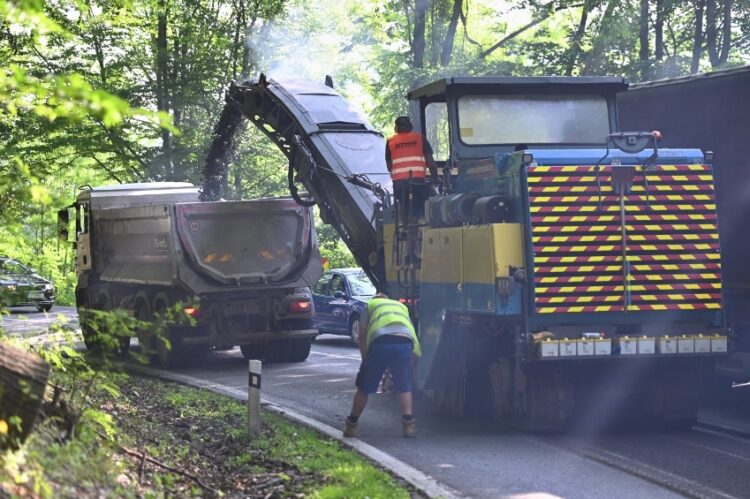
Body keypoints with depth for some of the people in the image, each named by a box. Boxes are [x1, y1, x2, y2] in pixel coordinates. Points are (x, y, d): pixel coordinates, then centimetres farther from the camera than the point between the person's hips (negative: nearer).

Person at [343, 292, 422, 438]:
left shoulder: (370, 305, 29)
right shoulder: (402, 306, 38)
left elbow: (362, 335, 19)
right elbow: (411, 330, 28)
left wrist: (365, 359, 23)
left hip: (381, 341, -2)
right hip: (405, 342, 2)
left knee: (364, 387, 11)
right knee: (404, 387, 19)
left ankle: (352, 425, 18)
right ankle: (408, 423, 10)